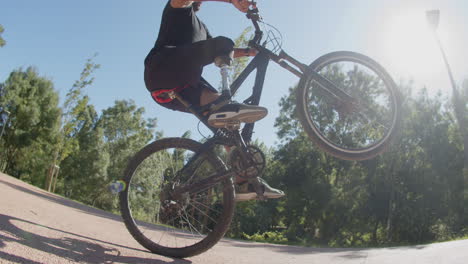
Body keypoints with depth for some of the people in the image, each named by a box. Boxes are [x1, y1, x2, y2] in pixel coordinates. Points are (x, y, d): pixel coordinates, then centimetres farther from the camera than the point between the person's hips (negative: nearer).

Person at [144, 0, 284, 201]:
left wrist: (252, 51, 22)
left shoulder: (201, 26, 40)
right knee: (223, 43, -25)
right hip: (161, 69, -8)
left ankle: (243, 180, -6)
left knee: (229, 119, -3)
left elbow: (222, 54, 33)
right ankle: (221, 105, -40)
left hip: (180, 87, 8)